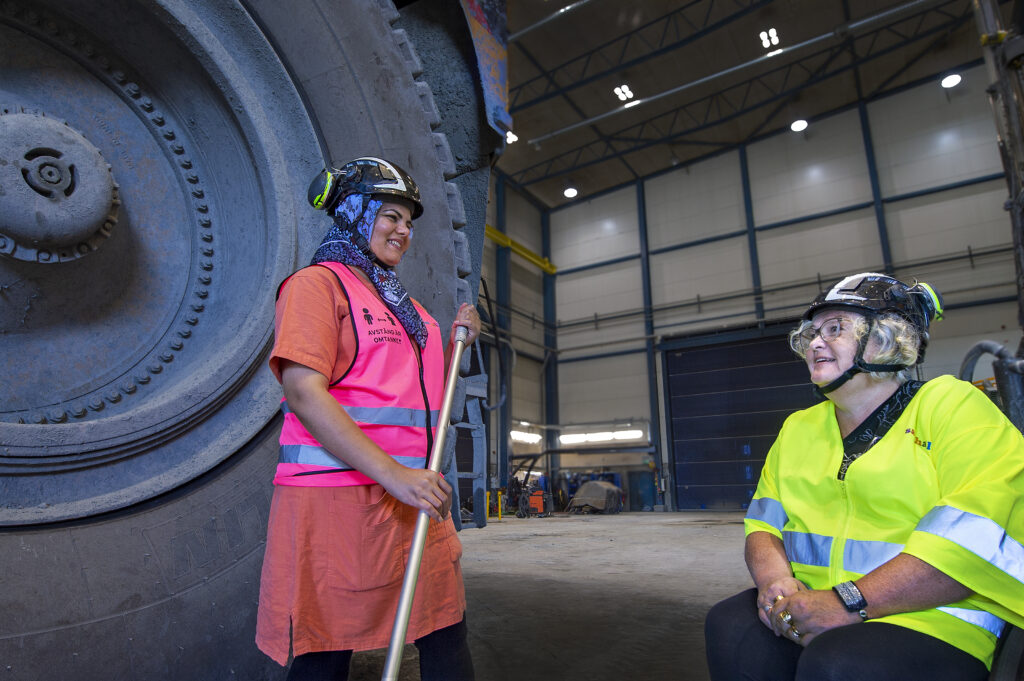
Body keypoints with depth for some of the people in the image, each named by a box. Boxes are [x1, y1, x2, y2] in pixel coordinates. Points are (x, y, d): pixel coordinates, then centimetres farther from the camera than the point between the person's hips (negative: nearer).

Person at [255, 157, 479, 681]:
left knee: (447, 639, 10)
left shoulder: (401, 303, 21)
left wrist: (456, 343, 12)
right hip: (336, 495, -7)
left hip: (413, 498, 7)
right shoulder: (316, 283, -3)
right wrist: (393, 474, -24)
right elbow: (304, 392, -17)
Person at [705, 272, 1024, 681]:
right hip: (806, 607, 5)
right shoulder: (797, 428, 16)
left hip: (932, 622, -4)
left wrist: (850, 602, -22)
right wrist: (773, 578, -11)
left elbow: (975, 534, -16)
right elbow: (764, 522, 12)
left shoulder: (951, 405, -2)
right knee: (729, 627, -22)